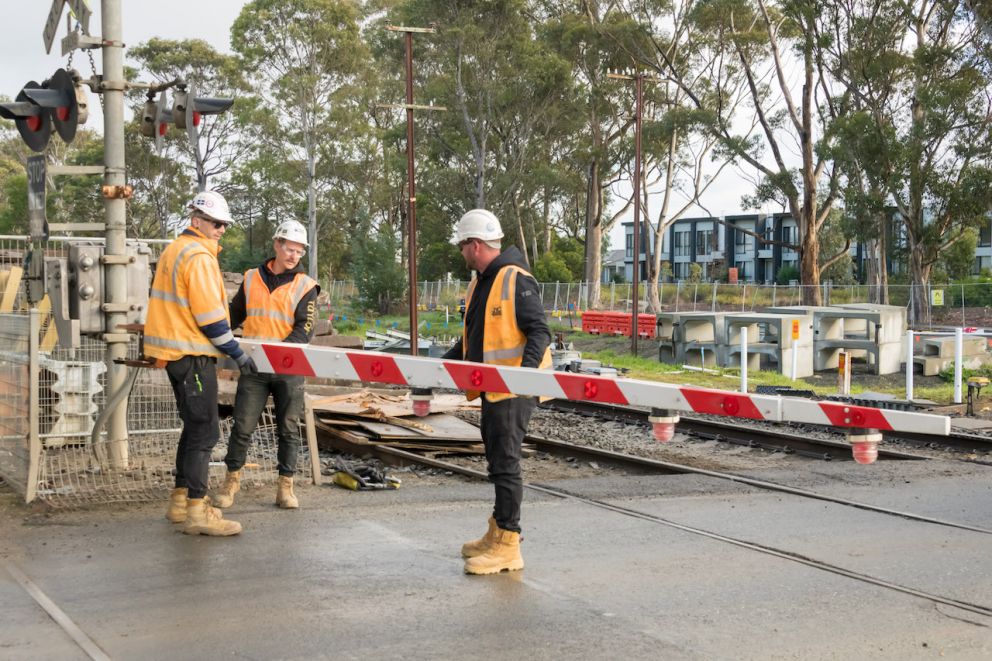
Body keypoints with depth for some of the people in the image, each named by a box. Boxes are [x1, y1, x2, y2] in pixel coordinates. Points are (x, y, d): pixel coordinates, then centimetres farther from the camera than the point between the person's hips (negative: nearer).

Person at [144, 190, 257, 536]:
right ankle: (197, 511, -10)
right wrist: (236, 352, -12)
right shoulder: (198, 256, -15)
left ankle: (180, 500, 22)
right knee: (204, 431, -9)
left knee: (194, 427, 16)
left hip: (175, 351, 10)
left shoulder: (174, 251, 18)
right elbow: (209, 314, -18)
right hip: (192, 354, -10)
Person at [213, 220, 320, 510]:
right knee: (242, 426, 1)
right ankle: (232, 480, 15)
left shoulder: (305, 286, 0)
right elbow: (234, 315, 19)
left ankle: (286, 486, 15)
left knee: (289, 429, 6)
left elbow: (305, 329, -9)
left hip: (289, 369, -1)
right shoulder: (252, 279, 9)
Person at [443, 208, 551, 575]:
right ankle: (497, 533, 25)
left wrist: (526, 370, -30)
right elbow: (471, 337, 25)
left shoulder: (516, 281, -13)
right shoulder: (479, 284, 17)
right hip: (491, 390, 10)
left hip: (513, 390, -10)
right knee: (496, 461, 15)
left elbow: (539, 331, -18)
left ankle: (508, 546, -4)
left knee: (505, 462, -8)